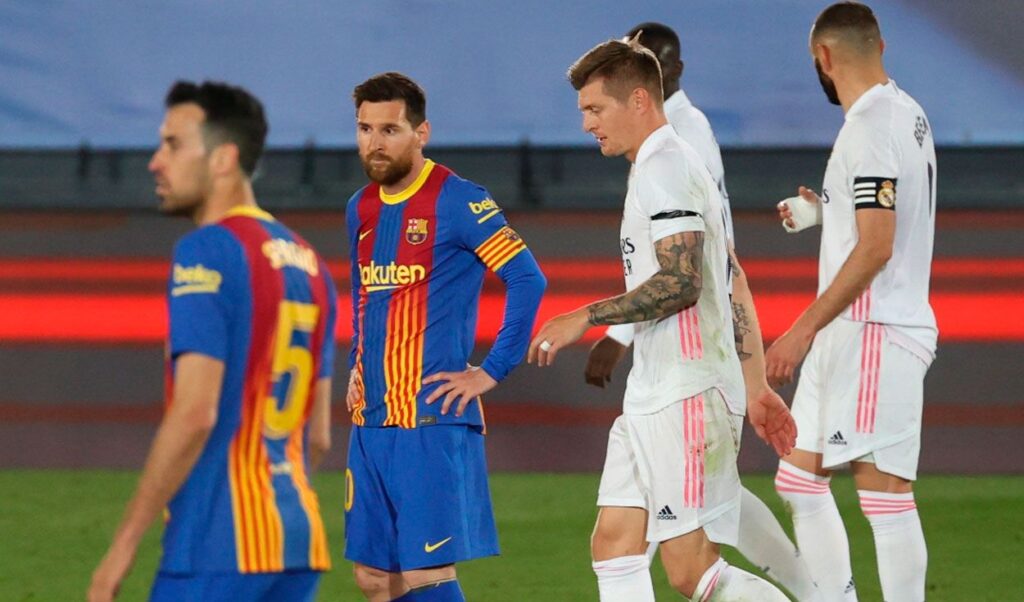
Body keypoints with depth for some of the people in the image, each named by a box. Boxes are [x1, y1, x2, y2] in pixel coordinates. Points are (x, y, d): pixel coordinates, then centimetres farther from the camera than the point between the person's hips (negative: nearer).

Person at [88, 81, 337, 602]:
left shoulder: (206, 253, -10)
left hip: (219, 546, -9)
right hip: (298, 540, 9)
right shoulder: (306, 262, 16)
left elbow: (194, 415, -18)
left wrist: (123, 544, -15)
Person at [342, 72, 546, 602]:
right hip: (370, 419, 7)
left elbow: (528, 280, -13)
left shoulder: (457, 201, -9)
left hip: (435, 420, -7)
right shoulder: (361, 209, 13)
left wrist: (491, 372, -13)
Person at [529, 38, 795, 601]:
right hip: (650, 398, 11)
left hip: (686, 397, -11)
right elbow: (730, 286, 24)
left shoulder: (664, 169, -12)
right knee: (613, 544, 4)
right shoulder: (666, 168, 21)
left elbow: (680, 283, -23)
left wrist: (585, 317, -17)